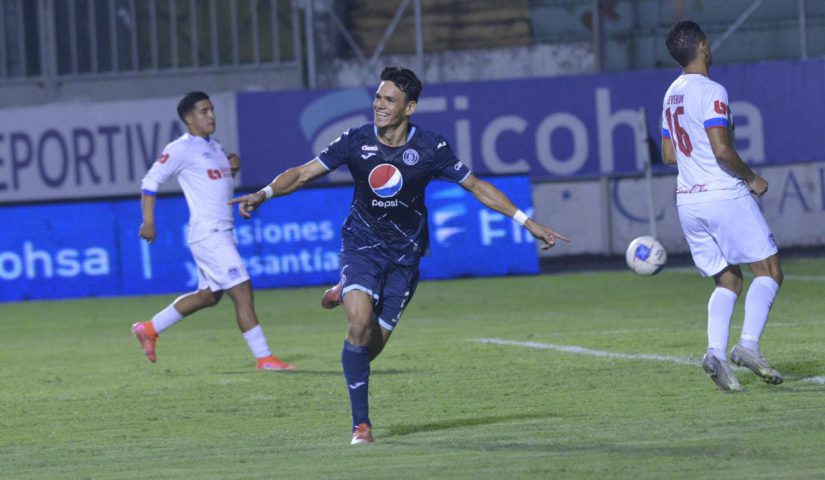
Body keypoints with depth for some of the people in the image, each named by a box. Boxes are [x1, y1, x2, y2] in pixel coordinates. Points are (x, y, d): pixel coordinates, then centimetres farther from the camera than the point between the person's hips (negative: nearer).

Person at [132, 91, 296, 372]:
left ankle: (149, 329, 25)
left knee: (208, 295, 14)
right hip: (207, 233, -10)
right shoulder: (182, 149, -9)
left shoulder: (214, 147, 17)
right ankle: (264, 358, -9)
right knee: (242, 291, -11)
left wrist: (232, 168, 7)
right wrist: (148, 222, -14)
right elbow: (151, 181, -8)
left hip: (222, 232, 10)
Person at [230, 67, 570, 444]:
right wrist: (264, 194, -26)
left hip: (404, 253, 1)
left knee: (374, 343, -1)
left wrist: (527, 223, -1)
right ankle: (361, 423, -13)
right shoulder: (356, 141, -9)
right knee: (360, 324, -24)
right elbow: (303, 173, -8)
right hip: (361, 244, -1)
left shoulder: (430, 148, -10)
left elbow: (476, 187, 0)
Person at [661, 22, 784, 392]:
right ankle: (748, 344, -17)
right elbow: (722, 149, -20)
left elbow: (669, 155, 20)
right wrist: (751, 178, -6)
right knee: (768, 272, -1)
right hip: (724, 195, -8)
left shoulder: (672, 94, 14)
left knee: (728, 281, 10)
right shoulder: (711, 92, -12)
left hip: (688, 201, 8)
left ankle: (716, 351, -10)